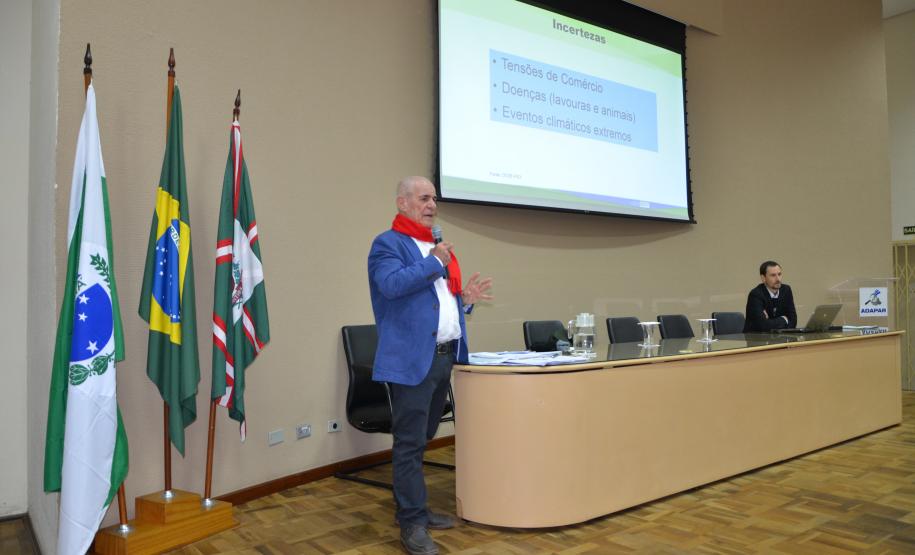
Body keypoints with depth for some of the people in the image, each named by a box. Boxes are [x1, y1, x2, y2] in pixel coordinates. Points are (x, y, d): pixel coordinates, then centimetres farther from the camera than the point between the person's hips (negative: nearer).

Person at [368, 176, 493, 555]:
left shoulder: (438, 248, 21)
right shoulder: (388, 244, -4)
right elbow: (392, 284, -24)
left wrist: (465, 299, 5)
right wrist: (435, 262, -14)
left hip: (444, 356, 8)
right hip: (412, 358, -8)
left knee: (422, 439, 16)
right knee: (410, 443, -1)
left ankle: (413, 509, 28)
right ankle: (412, 523, 8)